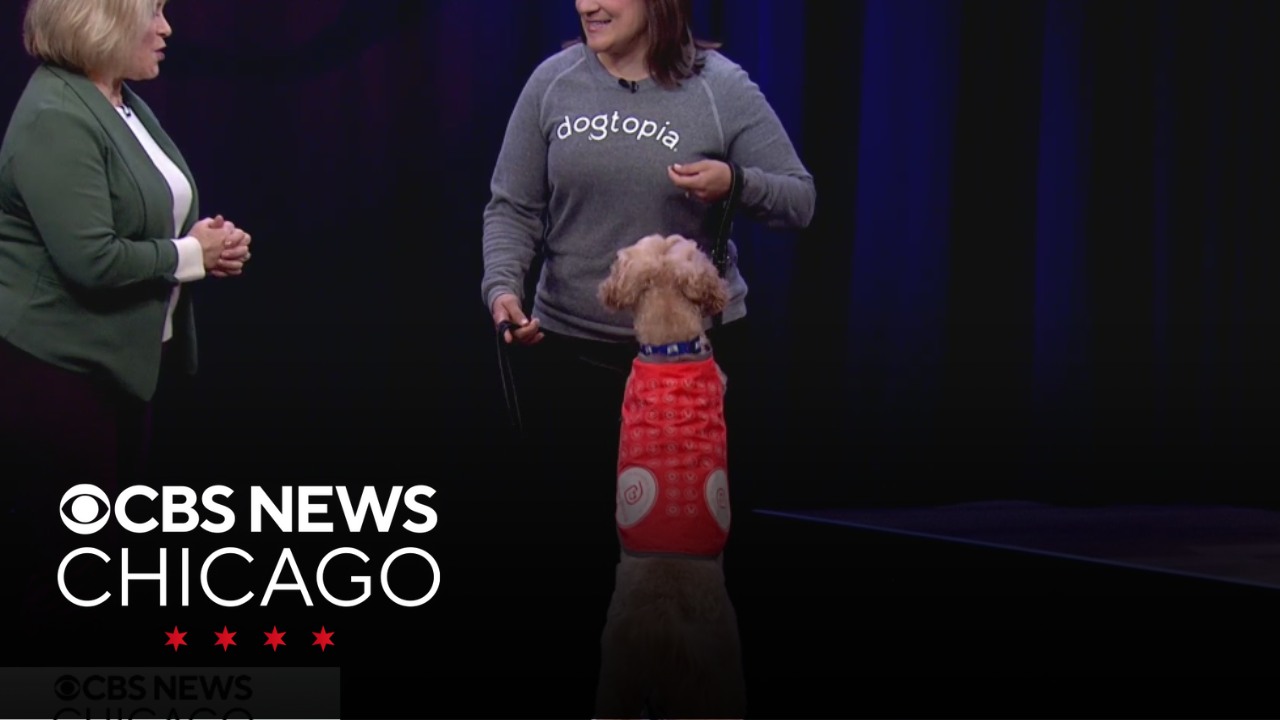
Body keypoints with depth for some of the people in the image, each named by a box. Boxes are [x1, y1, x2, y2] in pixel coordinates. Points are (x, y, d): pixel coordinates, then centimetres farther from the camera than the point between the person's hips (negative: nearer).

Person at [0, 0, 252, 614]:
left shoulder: (124, 102, 9)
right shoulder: (55, 119, -21)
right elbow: (90, 259, -27)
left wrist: (206, 241, 1)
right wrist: (191, 256, -15)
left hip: (117, 359, 10)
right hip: (57, 368, -10)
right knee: (53, 544, 0)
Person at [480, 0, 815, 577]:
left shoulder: (721, 88, -4)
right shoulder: (553, 82, 2)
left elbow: (799, 203, -1)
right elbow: (513, 208, 5)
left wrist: (735, 183, -20)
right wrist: (502, 286, -12)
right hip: (567, 349, 2)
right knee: (561, 525, 9)